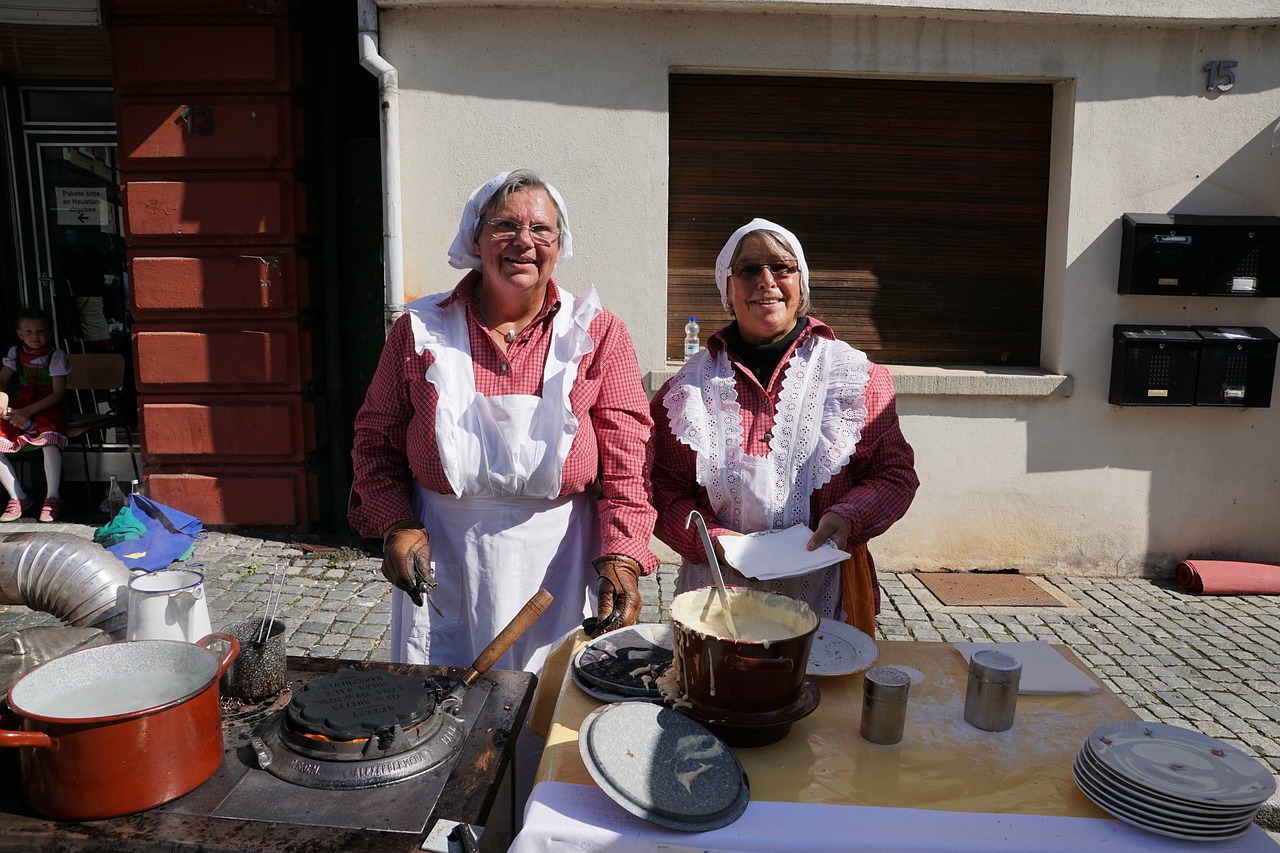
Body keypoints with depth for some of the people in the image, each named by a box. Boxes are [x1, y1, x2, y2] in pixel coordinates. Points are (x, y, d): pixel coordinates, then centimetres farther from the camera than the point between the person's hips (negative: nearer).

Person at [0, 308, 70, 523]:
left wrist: (29, 411, -18)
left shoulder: (55, 356, -3)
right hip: (19, 409, 5)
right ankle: (18, 497, 0)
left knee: (49, 441, -35)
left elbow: (58, 393, -9)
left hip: (47, 409, -5)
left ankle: (52, 498, -23)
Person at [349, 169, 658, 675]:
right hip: (440, 565, 1)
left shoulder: (599, 334, -1)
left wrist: (620, 557, -17)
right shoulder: (420, 329, 2)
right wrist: (396, 525, -6)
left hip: (557, 564, 0)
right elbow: (376, 439, 8)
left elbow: (626, 461, -6)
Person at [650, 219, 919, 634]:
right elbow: (665, 490, 1)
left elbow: (895, 472, 3)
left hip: (827, 592, 0)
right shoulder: (689, 388, 3)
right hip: (718, 589, 0)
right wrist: (716, 541, -16)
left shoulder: (857, 377, 3)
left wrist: (848, 517, -15)